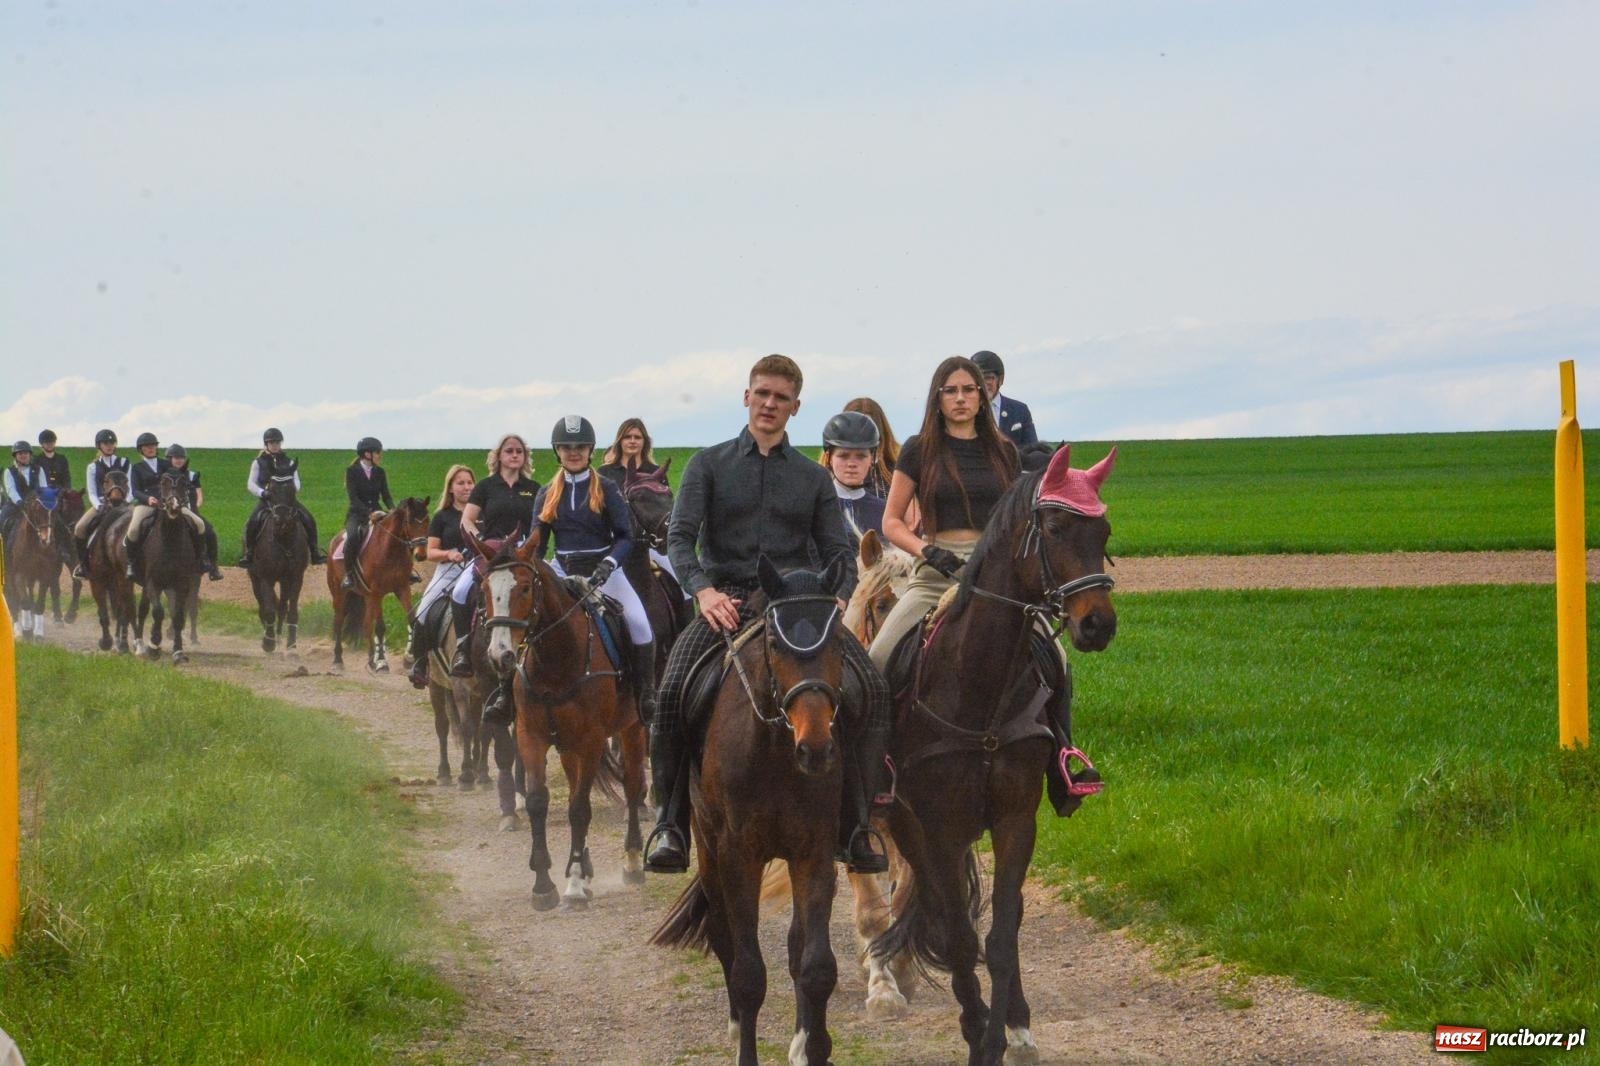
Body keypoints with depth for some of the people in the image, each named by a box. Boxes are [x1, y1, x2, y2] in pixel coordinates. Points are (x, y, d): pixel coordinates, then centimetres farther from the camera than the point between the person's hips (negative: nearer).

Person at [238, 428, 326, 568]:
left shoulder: (289, 462, 13)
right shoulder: (258, 463, 7)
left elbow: (296, 483, 9)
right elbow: (250, 484, 2)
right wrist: (262, 492, -17)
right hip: (266, 500, -2)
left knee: (309, 520, -16)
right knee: (252, 522, -27)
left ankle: (315, 552, -5)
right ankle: (247, 553, -12)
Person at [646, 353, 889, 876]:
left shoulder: (814, 478, 16)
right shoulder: (710, 465, 11)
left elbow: (838, 552, 12)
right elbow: (680, 537, 1)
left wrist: (836, 597, -11)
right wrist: (704, 590, -18)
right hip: (727, 600, -1)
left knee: (872, 689, -21)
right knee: (673, 694, -28)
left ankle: (855, 829, -15)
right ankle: (671, 825, -17)